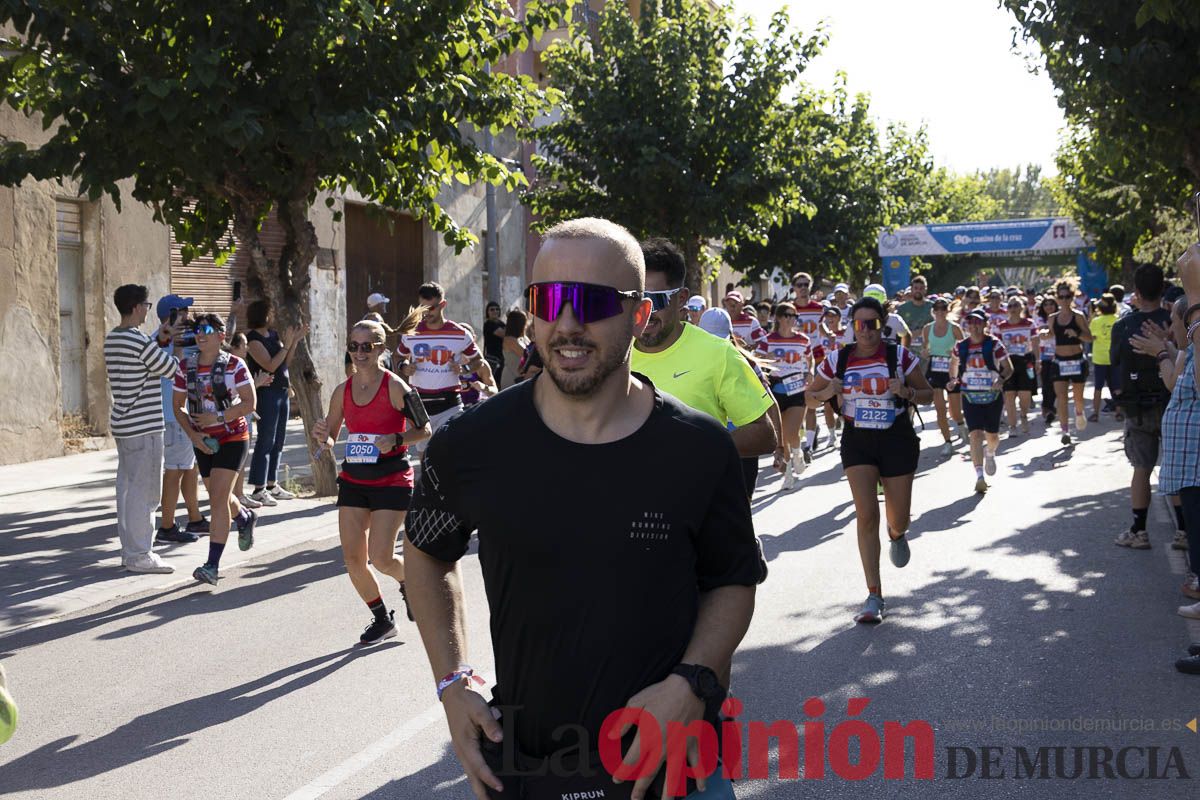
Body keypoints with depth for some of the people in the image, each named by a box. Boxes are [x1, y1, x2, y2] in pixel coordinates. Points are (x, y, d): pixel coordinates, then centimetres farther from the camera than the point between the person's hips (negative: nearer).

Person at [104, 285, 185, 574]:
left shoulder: (112, 339, 11)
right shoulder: (140, 341, -18)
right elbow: (173, 369, -8)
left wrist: (160, 340, 13)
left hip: (123, 424, 10)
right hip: (143, 426, -10)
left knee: (127, 487, 13)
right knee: (143, 491, -4)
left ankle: (130, 550, 20)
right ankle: (139, 556, 0)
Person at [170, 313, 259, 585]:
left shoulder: (234, 366, -10)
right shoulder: (185, 367, 1)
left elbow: (249, 404, -11)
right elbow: (178, 407, 6)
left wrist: (218, 417, -21)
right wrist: (192, 434, -9)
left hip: (232, 438, -5)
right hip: (203, 441, 5)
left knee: (218, 498, -14)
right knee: (219, 498, 16)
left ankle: (213, 565, -12)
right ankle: (245, 517, 52)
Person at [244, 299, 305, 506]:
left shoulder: (273, 335, 12)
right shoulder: (253, 339, -11)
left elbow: (286, 362, 14)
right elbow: (270, 365, -18)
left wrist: (294, 342, 5)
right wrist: (286, 344, -15)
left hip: (282, 391, 9)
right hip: (267, 393, -8)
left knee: (278, 441, 12)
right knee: (265, 441, -7)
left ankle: (272, 485, 20)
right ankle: (259, 489, -3)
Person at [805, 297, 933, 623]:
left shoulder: (900, 356, -5)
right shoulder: (837, 360, -2)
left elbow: (928, 394, 4)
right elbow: (810, 396, 8)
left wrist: (906, 392, -17)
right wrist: (826, 393, -14)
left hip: (897, 440, 0)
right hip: (857, 441, 0)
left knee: (899, 519, 8)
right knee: (866, 514, -12)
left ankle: (896, 535, 51)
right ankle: (874, 596, -7)